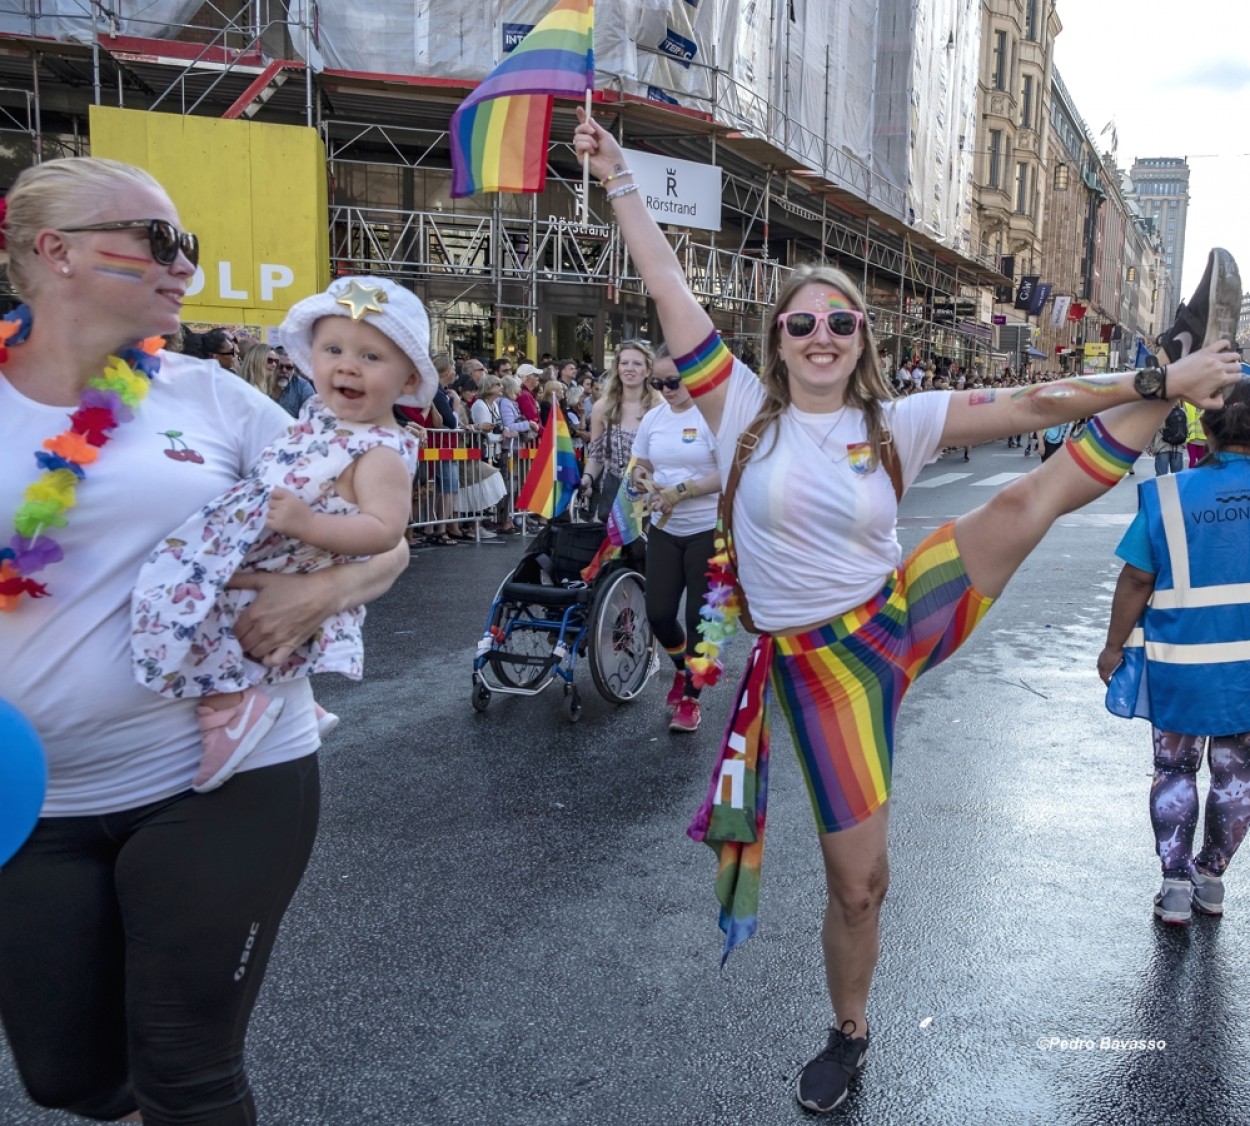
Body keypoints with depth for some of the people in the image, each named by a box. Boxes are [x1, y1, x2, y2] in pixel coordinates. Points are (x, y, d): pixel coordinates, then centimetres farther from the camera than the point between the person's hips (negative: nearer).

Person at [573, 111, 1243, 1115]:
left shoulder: (896, 423, 0)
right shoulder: (745, 409, -6)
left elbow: (1030, 405, -2)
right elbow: (668, 286, -8)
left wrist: (1160, 383, -6)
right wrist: (618, 176, -7)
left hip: (904, 616, 2)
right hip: (818, 663, -2)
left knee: (1036, 498, -15)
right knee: (858, 883, 7)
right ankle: (849, 1037, 33)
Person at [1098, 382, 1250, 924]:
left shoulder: (1169, 495, -13)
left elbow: (1136, 581, -10)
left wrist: (1114, 647, 1)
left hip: (1182, 661, -1)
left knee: (1175, 769, 14)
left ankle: (1176, 885, 16)